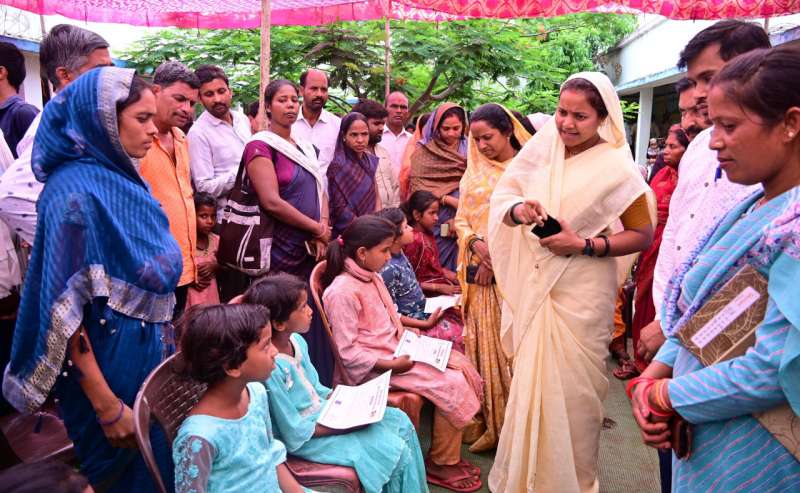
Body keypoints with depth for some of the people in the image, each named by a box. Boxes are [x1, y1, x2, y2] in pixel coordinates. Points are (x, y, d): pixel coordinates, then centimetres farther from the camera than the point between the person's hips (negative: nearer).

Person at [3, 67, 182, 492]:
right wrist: (107, 407, -19)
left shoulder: (123, 180, 3)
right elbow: (63, 311, -23)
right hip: (109, 361, -7)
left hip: (149, 352, 8)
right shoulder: (75, 193, -22)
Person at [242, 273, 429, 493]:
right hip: (307, 437, -8)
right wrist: (344, 426, -18)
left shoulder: (297, 341, -5)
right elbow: (295, 434, -23)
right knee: (397, 450, -12)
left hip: (323, 411, 8)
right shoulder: (271, 368, -30)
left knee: (400, 421, 6)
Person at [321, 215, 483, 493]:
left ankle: (449, 452, 12)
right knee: (452, 384, -15)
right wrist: (391, 365, -22)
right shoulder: (343, 292, -22)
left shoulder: (373, 277, 6)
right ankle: (440, 464, 5)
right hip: (374, 367, -9)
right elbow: (348, 352, -22)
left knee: (461, 366, 1)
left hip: (395, 351, 9)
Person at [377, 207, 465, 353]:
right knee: (457, 336, -13)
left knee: (464, 319, 5)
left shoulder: (400, 254, 0)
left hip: (423, 311, 8)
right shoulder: (388, 269, -26)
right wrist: (426, 324, -19)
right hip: (413, 325, -8)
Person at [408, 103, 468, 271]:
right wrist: (447, 199, -15)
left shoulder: (468, 150, 9)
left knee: (457, 267, 5)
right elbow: (416, 185, -6)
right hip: (434, 222, -2)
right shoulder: (424, 150, 2)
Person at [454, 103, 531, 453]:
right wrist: (476, 243, -8)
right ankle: (491, 424, 17)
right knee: (484, 345, 6)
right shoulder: (474, 172, 14)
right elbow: (461, 219, 12)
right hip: (480, 273, 4)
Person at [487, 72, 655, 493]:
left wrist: (584, 245, -18)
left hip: (581, 292, -4)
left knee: (570, 387, 6)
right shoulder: (542, 145, 0)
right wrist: (519, 209, -20)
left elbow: (643, 235, -7)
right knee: (530, 380, 17)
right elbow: (501, 195, 2)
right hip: (533, 285, 4)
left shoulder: (616, 167, -10)